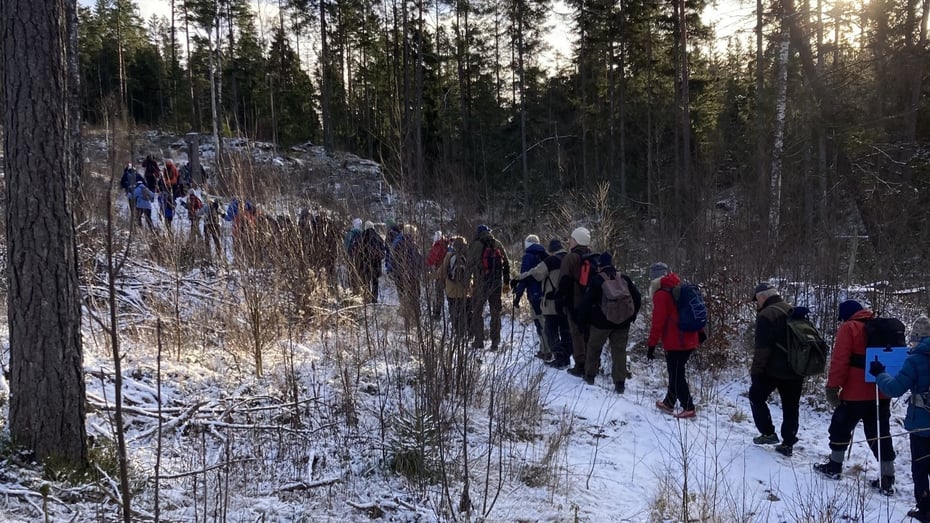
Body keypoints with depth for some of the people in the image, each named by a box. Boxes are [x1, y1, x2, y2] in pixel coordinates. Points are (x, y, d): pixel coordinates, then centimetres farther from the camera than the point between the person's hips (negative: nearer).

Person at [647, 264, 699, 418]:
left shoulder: (661, 294, -11)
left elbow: (657, 322, -15)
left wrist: (651, 345, -11)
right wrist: (700, 333, 28)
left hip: (674, 342, -8)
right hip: (690, 341, 8)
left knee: (676, 375, -1)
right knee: (676, 372, 19)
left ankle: (688, 407, -1)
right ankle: (669, 403, 29)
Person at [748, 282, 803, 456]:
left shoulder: (766, 316, -15)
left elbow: (762, 348, -19)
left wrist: (756, 369, -10)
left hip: (774, 369, -7)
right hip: (796, 368, 7)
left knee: (756, 396, 14)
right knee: (791, 406, 11)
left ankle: (768, 433, 10)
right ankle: (788, 443, 13)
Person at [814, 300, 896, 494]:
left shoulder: (848, 328, -8)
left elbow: (839, 360, -15)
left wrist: (832, 387, -12)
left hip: (856, 392, -6)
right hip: (881, 392, 6)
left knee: (840, 428, 11)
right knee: (880, 433, 8)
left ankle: (834, 466, 21)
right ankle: (887, 479, 6)